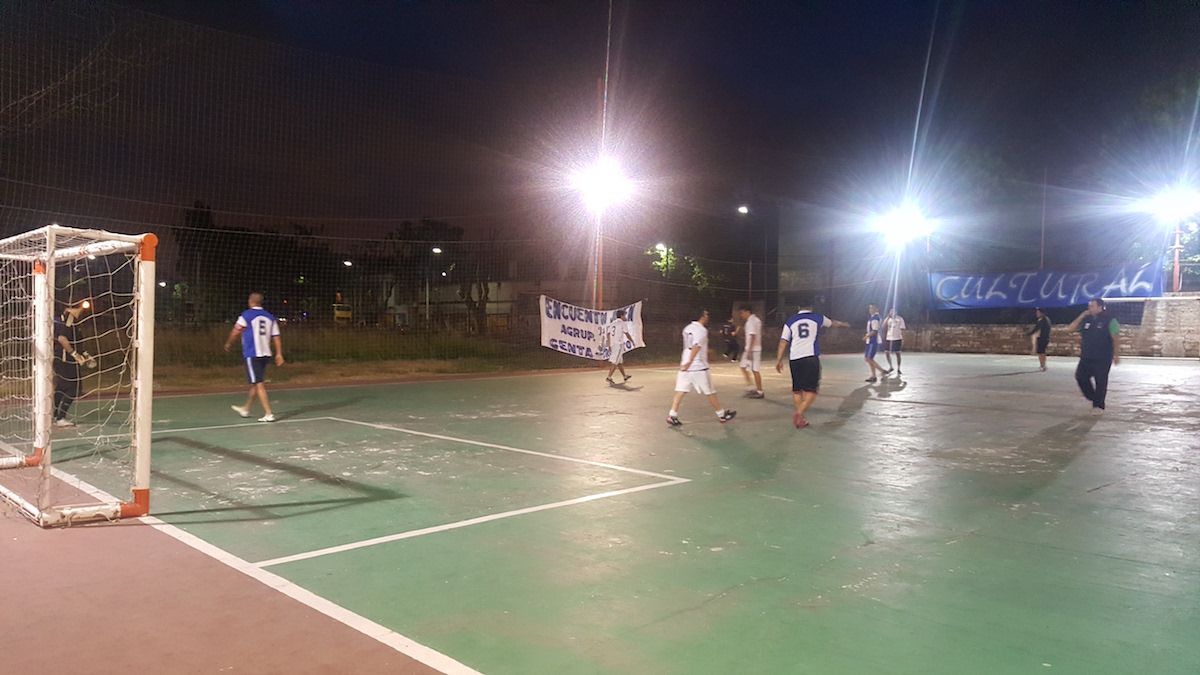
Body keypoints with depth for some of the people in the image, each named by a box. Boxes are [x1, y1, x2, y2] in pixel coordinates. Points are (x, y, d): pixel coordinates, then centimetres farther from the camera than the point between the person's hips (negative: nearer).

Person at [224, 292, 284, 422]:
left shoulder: (246, 315, -7)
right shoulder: (270, 317, 9)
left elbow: (236, 331, -2)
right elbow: (276, 337, 6)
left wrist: (228, 343, 15)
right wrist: (279, 354, 7)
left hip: (252, 354, -7)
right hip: (266, 354, 7)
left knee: (259, 384, -8)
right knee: (255, 383, 19)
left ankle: (269, 414, -14)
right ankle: (245, 409, 36)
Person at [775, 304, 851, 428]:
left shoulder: (790, 321, 14)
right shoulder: (818, 318, 14)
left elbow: (783, 342, 6)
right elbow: (833, 323, 34)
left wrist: (779, 360, 8)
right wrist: (844, 324, 55)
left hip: (794, 358, 2)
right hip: (811, 357, -2)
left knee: (797, 390, 14)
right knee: (811, 390, 0)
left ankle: (801, 420, 17)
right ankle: (799, 413, -20)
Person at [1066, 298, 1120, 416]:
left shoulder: (1109, 320, -6)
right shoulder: (1086, 320, 9)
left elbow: (1116, 339, -6)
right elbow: (1071, 329, 5)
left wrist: (1116, 355, -7)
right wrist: (1081, 317, -2)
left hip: (1102, 358, -5)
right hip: (1086, 357, 5)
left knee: (1100, 382, 0)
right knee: (1080, 376, 1)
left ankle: (1099, 406, 9)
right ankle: (1093, 398, 20)